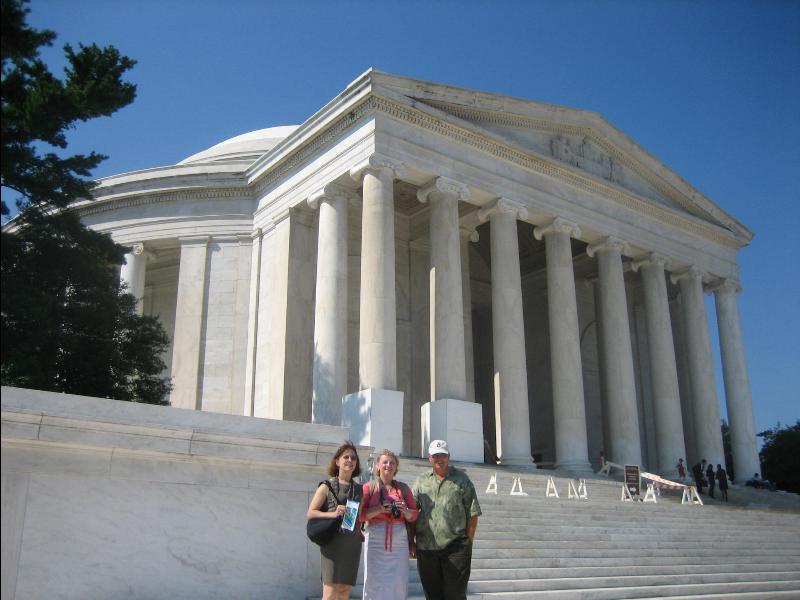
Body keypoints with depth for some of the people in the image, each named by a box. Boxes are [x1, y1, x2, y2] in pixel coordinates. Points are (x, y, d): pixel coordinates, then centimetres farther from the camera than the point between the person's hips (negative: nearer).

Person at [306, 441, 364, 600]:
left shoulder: (359, 489, 14)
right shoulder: (327, 487, 2)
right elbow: (310, 513, -3)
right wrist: (333, 514, -16)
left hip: (353, 543, 5)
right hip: (333, 541, -5)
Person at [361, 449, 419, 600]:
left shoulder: (403, 488, 13)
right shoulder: (369, 487, 8)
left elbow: (414, 516, 13)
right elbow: (360, 514, 0)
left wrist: (404, 510, -7)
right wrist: (379, 509, -15)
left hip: (399, 541, 2)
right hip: (375, 540, -2)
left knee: (398, 584, -3)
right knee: (375, 583, -6)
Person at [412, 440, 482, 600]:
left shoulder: (461, 479, 4)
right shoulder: (421, 482, 11)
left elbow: (473, 513, 2)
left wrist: (468, 540, -5)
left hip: (455, 548, -3)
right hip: (426, 549, 3)